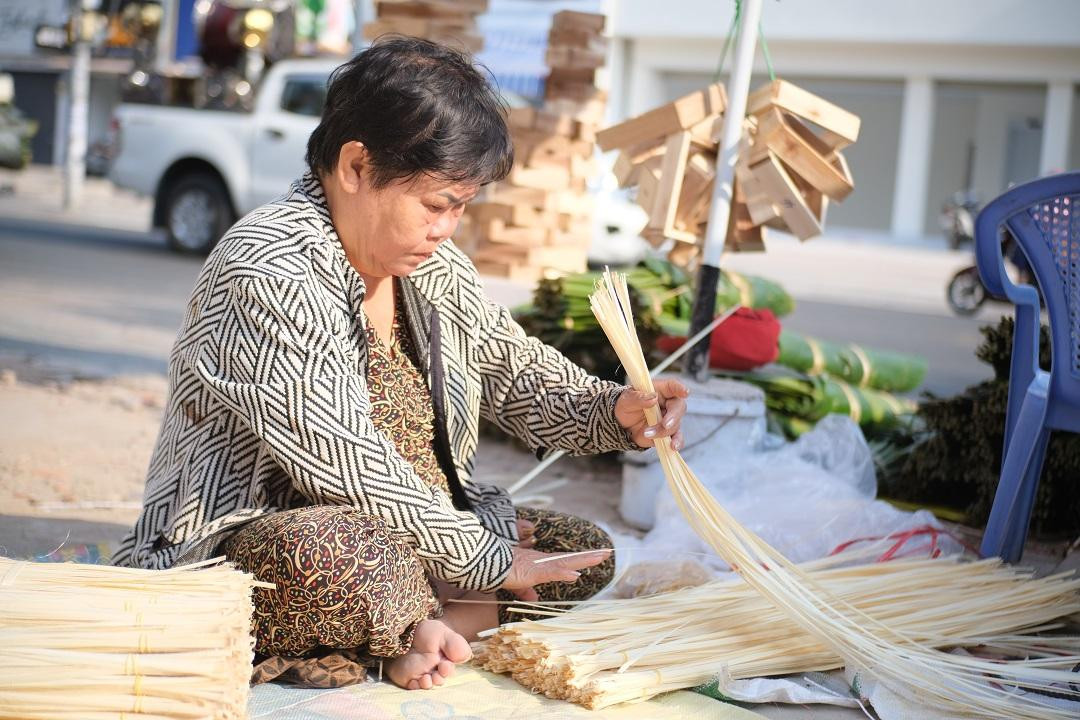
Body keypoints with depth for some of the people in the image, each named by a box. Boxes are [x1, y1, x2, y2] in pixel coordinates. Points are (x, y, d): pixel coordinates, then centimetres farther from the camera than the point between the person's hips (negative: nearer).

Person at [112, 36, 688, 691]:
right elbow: (345, 465, -26)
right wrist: (487, 557, -20)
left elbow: (514, 367, 16)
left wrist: (613, 412, -5)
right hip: (240, 547, -10)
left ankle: (416, 628, -15)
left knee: (584, 553, 1)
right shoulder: (267, 274, -21)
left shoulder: (433, 266, 7)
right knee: (356, 561, -42)